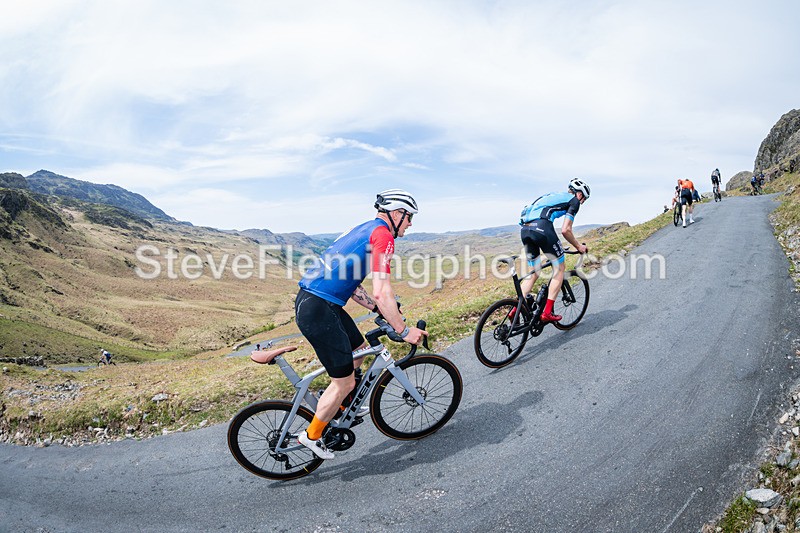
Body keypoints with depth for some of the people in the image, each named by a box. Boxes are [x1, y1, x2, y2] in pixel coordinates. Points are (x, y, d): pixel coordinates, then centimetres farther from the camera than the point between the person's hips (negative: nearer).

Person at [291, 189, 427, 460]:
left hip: (311, 301, 10)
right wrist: (404, 331, -10)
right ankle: (312, 436, 22)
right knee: (345, 382, 2)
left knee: (358, 350, 26)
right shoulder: (383, 234, -11)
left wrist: (380, 309, 20)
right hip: (318, 309, -10)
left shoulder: (365, 229, 19)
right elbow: (381, 292, -19)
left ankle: (338, 403, 42)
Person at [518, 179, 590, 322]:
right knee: (560, 267, 8)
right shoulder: (574, 201, 13)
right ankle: (547, 313, 3)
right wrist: (578, 246, 17)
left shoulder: (553, 196, 36)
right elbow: (565, 230, 1)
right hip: (541, 227, -7)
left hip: (524, 229, 7)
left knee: (533, 272, 16)